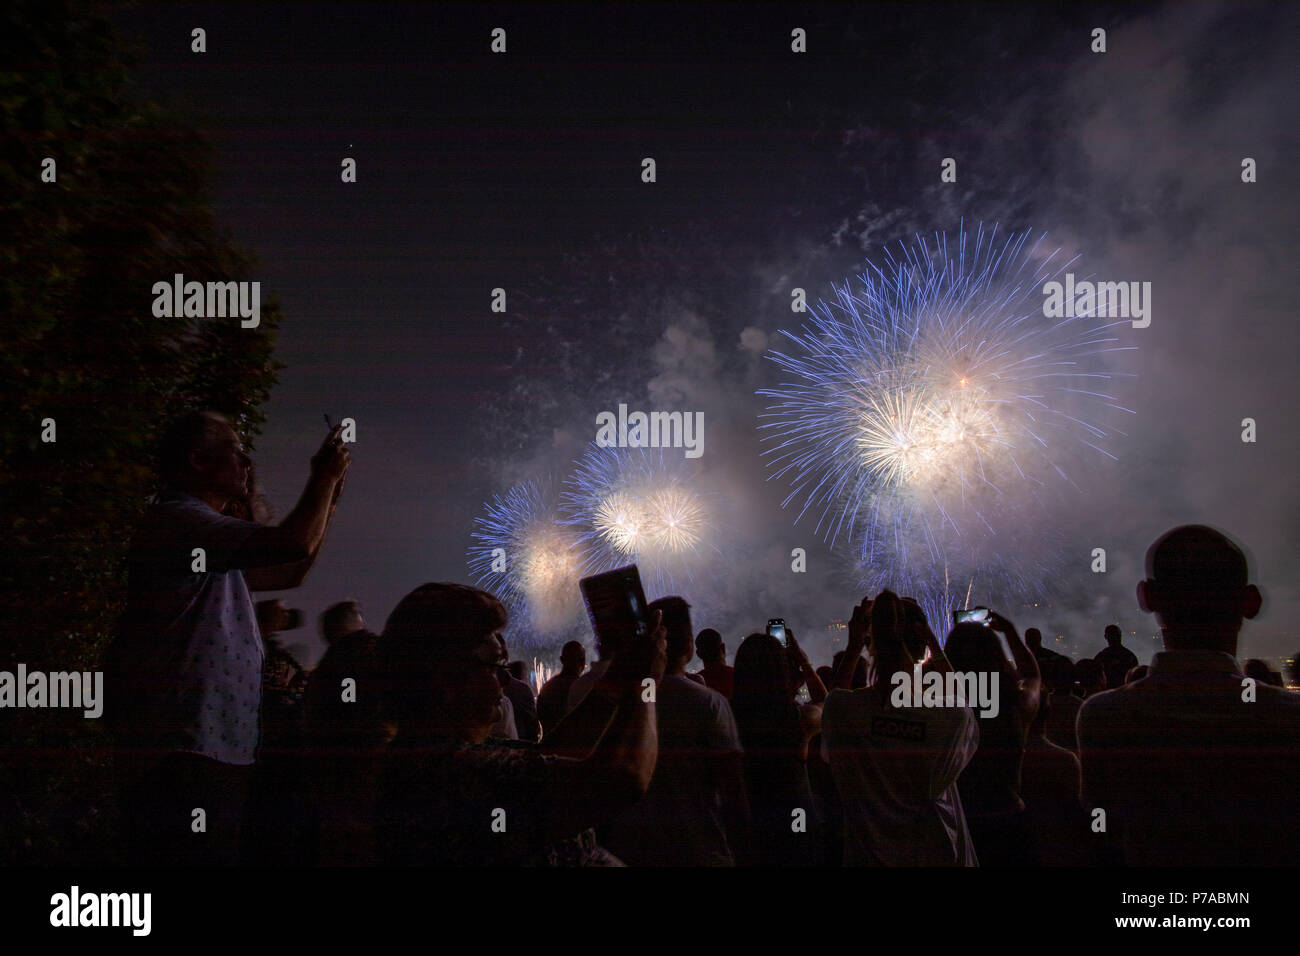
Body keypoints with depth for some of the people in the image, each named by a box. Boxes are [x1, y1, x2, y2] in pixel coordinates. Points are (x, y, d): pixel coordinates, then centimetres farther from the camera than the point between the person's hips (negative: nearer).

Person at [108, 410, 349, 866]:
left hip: (214, 750, 11)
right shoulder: (177, 520, -12)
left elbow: (289, 573, 29)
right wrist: (325, 475, -5)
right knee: (198, 854, -9)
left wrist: (328, 499, 23)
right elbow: (294, 543, -22)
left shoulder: (206, 541, 22)